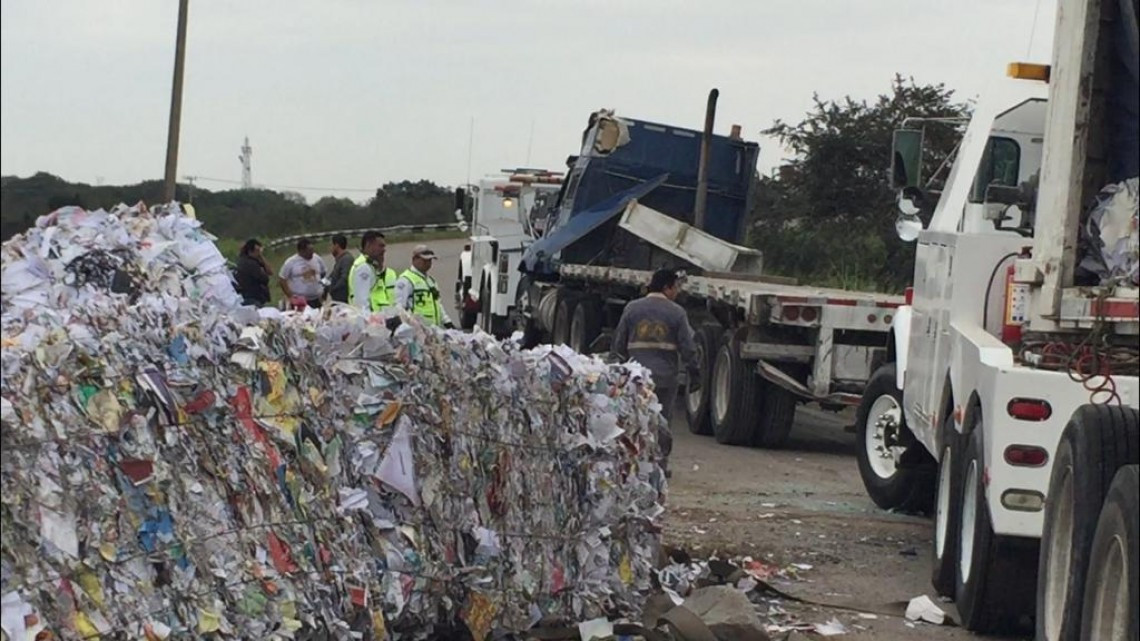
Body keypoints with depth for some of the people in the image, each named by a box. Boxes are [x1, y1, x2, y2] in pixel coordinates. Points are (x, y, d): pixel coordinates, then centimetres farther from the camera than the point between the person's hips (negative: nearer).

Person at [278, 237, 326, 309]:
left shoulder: (317, 259, 5)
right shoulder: (291, 262, -5)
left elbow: (323, 275, 18)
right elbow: (281, 280, -2)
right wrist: (290, 296, -7)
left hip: (316, 300, 4)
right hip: (299, 301, -3)